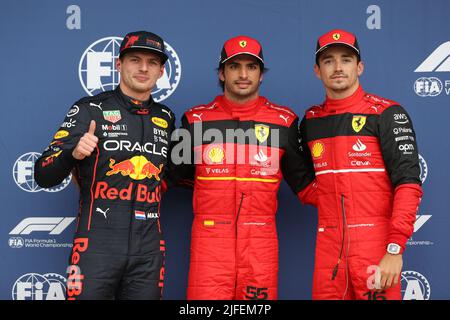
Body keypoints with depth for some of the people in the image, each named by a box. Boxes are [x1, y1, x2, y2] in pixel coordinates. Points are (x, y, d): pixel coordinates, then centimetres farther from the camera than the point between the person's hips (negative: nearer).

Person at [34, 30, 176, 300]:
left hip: (148, 249, 4)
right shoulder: (90, 110, -2)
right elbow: (44, 176, -7)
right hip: (97, 245, -4)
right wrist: (74, 153, -24)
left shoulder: (166, 118, 11)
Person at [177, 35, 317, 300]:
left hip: (261, 239, 1)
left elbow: (305, 183, 13)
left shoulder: (283, 121, 8)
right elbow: (181, 175, 20)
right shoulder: (196, 120, 8)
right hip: (209, 236, 0)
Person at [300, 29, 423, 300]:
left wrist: (395, 249, -17)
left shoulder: (387, 113, -4)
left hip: (376, 244, -4)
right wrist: (331, 210, 9)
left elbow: (408, 183, -11)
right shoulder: (311, 120, 12)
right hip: (328, 247, 4)